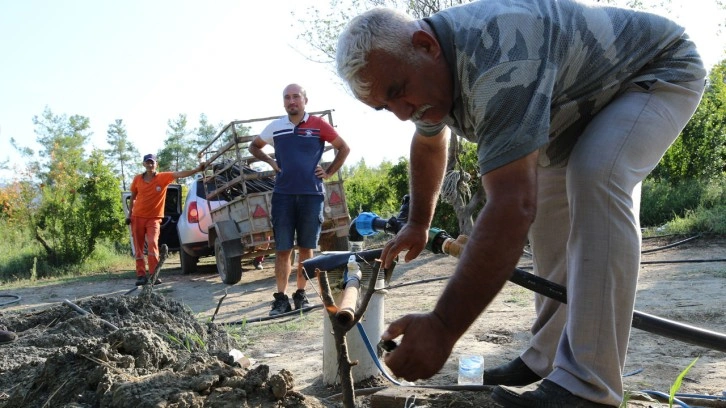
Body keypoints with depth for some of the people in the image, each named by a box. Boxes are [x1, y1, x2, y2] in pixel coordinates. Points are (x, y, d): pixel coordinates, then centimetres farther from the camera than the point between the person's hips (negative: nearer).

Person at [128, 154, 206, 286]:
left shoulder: (163, 177, -7)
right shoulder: (137, 179, 0)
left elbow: (179, 174, -21)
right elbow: (133, 197, 12)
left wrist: (196, 169, -34)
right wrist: (129, 214, 10)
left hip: (154, 218, -2)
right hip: (138, 217, 2)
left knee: (152, 245, -16)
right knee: (139, 248, 4)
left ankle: (154, 275, -11)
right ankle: (141, 275, 9)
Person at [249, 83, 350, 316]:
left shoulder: (318, 125, 2)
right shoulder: (275, 127, 8)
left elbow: (344, 148, 11)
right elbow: (254, 146, 25)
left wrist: (329, 172, 5)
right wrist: (270, 161, 8)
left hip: (311, 194, -1)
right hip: (283, 195, 1)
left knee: (306, 248, 6)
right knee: (282, 249, 0)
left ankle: (301, 295, 17)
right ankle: (281, 298, 5)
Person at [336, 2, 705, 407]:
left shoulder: (495, 57, -41)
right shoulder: (424, 65, -9)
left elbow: (512, 206, -46)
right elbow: (429, 144, 13)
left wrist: (442, 327, -44)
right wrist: (419, 224, 20)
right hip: (583, 99, 9)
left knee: (595, 177, -32)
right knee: (548, 212, 1)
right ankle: (547, 361, 10)